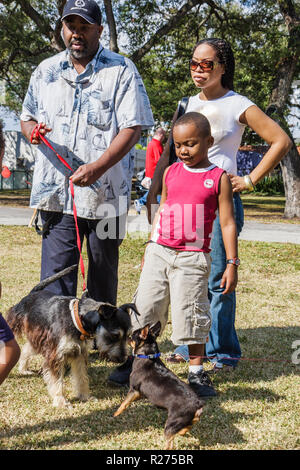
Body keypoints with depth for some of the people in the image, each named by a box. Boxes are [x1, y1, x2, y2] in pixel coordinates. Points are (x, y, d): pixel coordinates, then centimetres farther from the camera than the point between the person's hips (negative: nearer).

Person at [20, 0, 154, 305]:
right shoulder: (46, 71, 14)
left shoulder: (121, 70, 0)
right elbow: (27, 117, 22)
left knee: (103, 274, 10)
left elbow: (132, 127, -8)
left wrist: (98, 167, -21)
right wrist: (32, 130, -4)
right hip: (56, 190, 3)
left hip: (106, 191, -2)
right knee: (56, 273, -4)